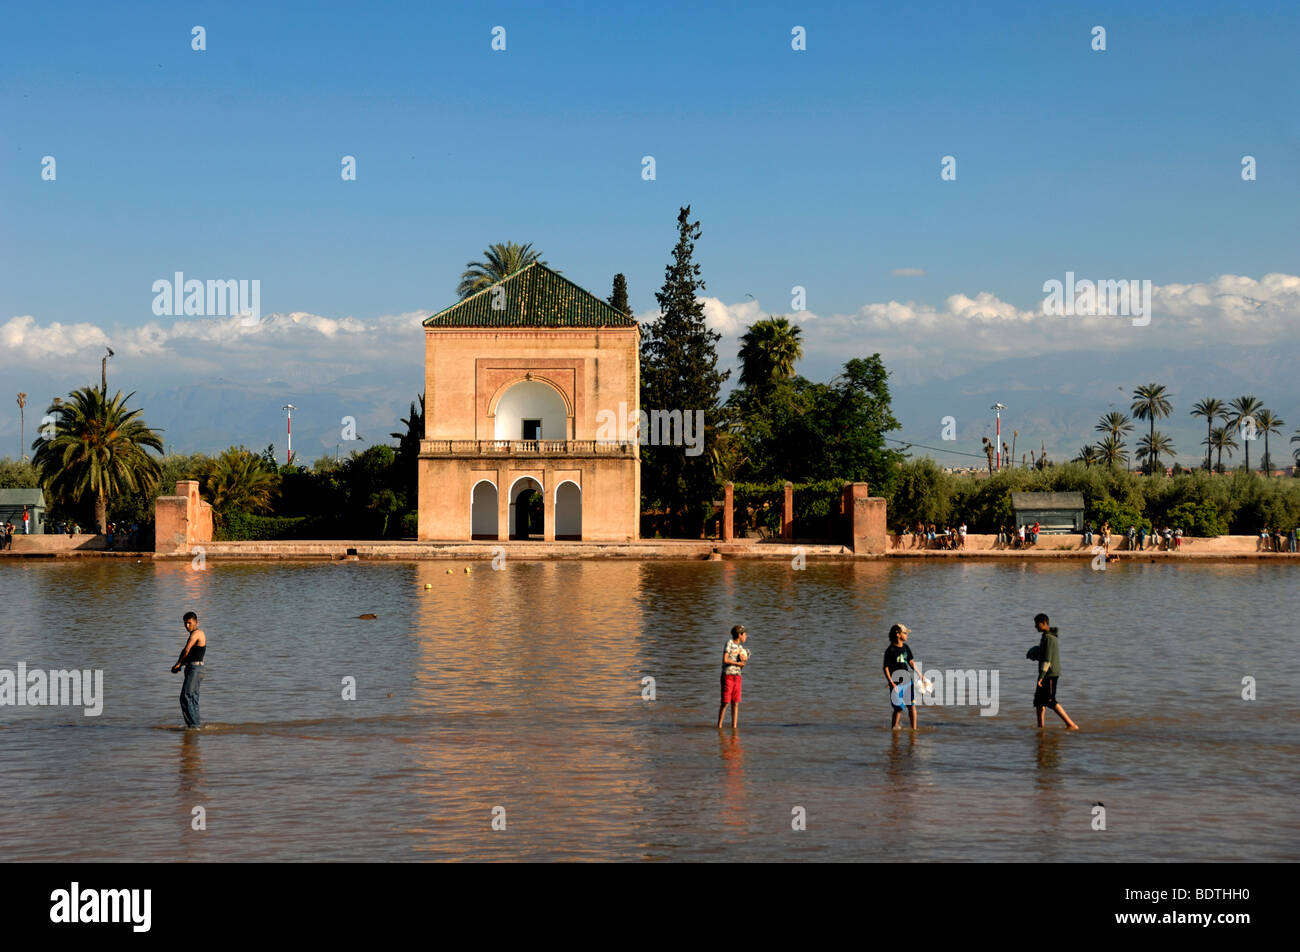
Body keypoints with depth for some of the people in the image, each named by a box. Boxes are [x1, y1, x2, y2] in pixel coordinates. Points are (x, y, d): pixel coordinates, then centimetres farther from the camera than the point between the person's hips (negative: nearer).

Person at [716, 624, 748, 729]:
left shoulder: (740, 647, 16)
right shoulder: (729, 644, -6)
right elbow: (725, 660, -15)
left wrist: (744, 662, -3)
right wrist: (737, 663, -8)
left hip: (737, 676, 7)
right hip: (728, 675, -7)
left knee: (736, 703, 2)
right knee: (725, 702, -6)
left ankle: (734, 726, 4)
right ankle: (719, 725, 1)